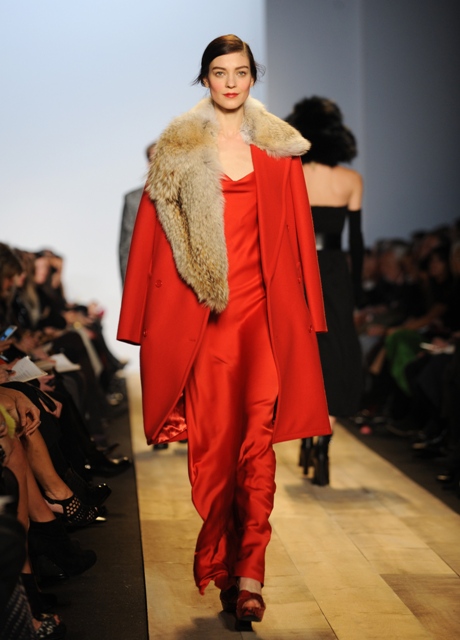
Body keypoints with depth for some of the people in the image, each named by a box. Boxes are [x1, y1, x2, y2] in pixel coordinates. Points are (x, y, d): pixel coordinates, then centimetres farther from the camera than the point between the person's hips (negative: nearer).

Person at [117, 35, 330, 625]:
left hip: (264, 309, 1)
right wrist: (147, 322, 2)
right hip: (202, 310, 0)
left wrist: (306, 312, 8)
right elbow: (155, 230, 5)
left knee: (256, 438, -8)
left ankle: (247, 573, -3)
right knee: (212, 438, 3)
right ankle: (224, 565, 18)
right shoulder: (178, 148, 5)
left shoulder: (279, 147, 10)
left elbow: (298, 232, 11)